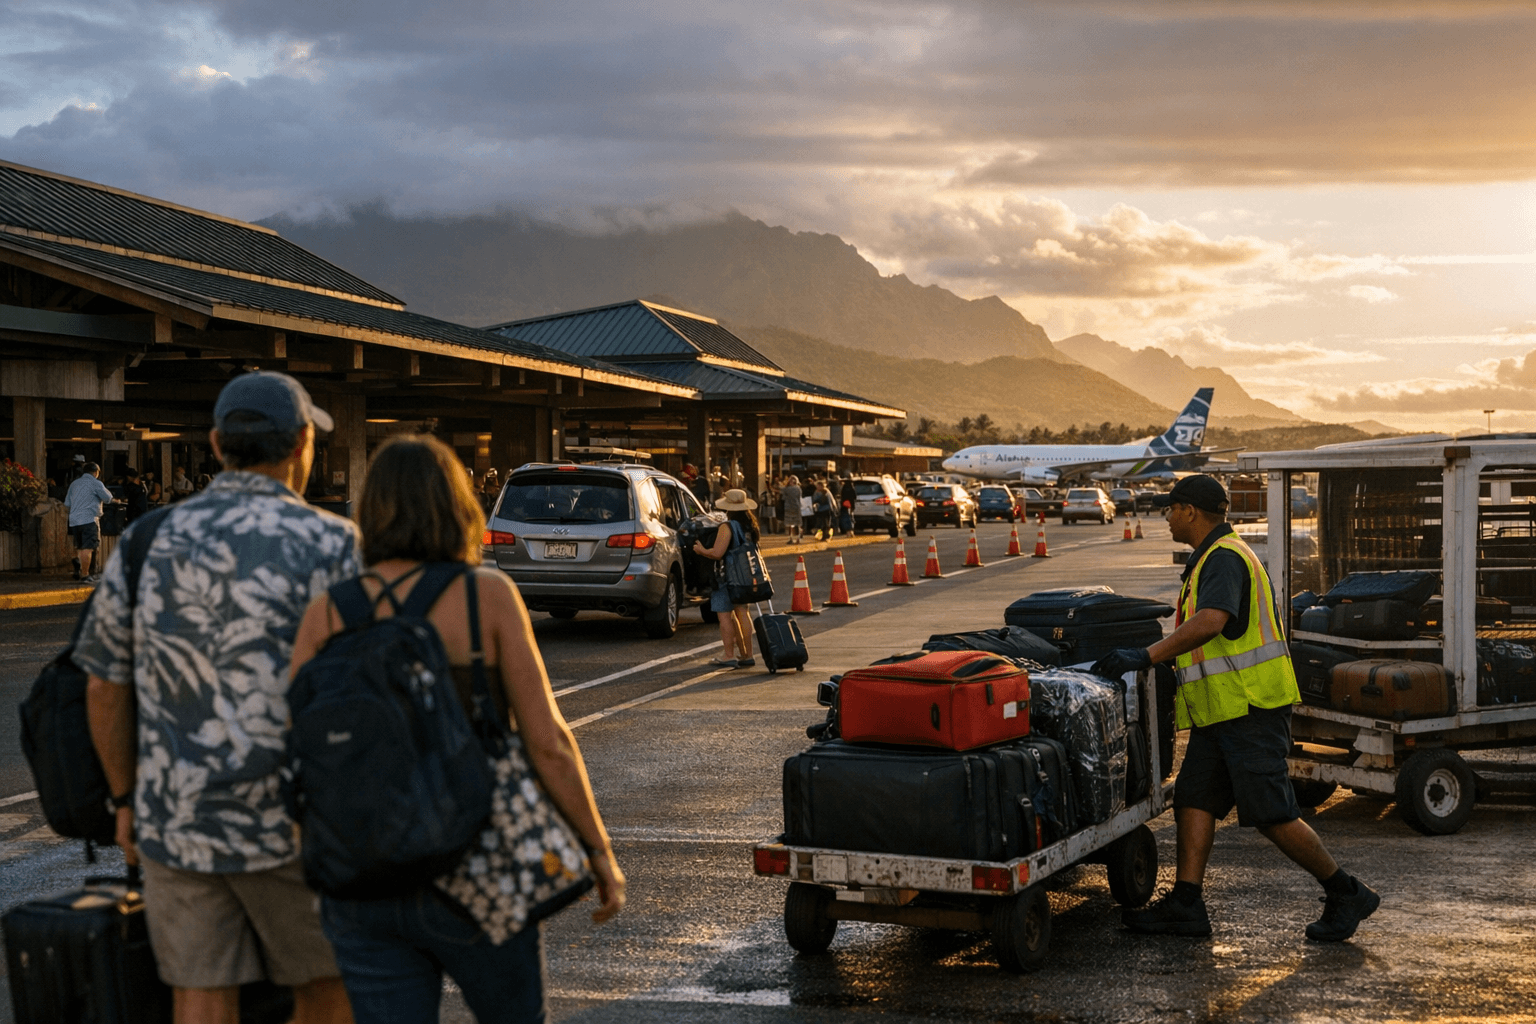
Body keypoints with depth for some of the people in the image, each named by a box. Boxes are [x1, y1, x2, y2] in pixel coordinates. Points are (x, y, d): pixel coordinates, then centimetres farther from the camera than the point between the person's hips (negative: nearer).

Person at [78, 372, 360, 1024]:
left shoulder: (149, 542, 2)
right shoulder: (329, 544, -11)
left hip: (178, 819, 4)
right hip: (290, 824, -3)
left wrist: (126, 800, 17)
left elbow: (105, 687, 6)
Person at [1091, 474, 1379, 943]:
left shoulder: (1224, 558, -16)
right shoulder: (1213, 558, 19)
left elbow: (1210, 623, -34)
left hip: (1252, 708, -11)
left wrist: (1146, 656, -36)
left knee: (1271, 815, -8)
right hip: (1221, 709, 11)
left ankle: (1347, 895, 5)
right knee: (1194, 799, 3)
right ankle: (1186, 904, 2)